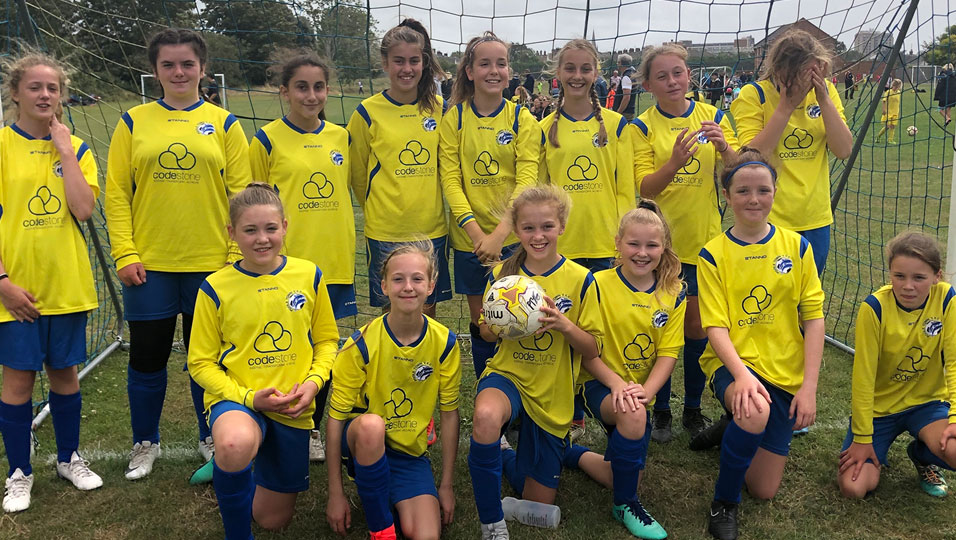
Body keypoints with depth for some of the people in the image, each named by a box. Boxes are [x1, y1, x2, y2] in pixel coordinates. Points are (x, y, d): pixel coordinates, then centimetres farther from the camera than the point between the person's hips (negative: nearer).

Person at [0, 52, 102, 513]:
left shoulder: (75, 149, 5)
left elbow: (84, 209, -11)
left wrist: (64, 149, -11)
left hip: (66, 284, 3)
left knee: (64, 371, 13)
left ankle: (68, 457, 31)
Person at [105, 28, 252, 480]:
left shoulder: (223, 123, 3)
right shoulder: (133, 122, 5)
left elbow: (240, 193, 0)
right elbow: (117, 192, 2)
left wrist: (237, 255, -6)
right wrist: (124, 253, -6)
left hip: (210, 264, -1)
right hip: (149, 265, 1)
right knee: (147, 357, 9)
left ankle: (211, 439, 29)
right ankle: (145, 443, 29)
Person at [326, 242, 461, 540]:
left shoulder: (445, 343, -9)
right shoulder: (362, 344, -17)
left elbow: (449, 413, 0)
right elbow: (336, 415, -12)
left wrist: (447, 484, 2)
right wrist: (336, 493, -12)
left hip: (411, 451, 1)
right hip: (364, 445, -1)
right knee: (371, 424, -38)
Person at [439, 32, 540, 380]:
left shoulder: (522, 119, -1)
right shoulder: (454, 119, 1)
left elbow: (526, 181, -8)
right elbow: (450, 179, -5)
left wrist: (499, 234, -19)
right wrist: (476, 232, -16)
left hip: (513, 236, -1)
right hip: (469, 237, 1)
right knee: (480, 321, 10)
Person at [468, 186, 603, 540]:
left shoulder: (580, 280, -9)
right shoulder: (502, 274, -4)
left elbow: (592, 350, -6)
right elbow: (486, 332, 7)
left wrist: (565, 325, -25)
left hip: (553, 395, 1)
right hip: (507, 375, 0)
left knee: (538, 504, 8)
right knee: (486, 416, -40)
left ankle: (503, 459, 42)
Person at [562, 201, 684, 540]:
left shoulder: (673, 294, -1)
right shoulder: (599, 284, -11)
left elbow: (668, 353, -4)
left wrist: (646, 391, -21)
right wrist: (616, 384, -24)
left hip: (642, 390, 5)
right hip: (600, 383, -4)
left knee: (626, 474, 5)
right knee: (633, 416, -37)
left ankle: (572, 453, 36)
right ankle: (625, 504, -13)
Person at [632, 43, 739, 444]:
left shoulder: (713, 117, 2)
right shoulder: (642, 126, -3)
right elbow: (645, 187, -11)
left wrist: (723, 147, -21)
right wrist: (675, 162, -29)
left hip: (703, 238, 2)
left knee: (698, 324, 8)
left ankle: (693, 408, 25)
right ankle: (660, 410, 20)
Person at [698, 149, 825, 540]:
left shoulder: (796, 246, 1)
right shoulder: (712, 255, -5)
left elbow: (813, 318, -1)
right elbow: (716, 327, -11)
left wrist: (809, 388, -8)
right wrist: (741, 374, -28)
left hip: (785, 374, 3)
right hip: (732, 363, -3)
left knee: (764, 490, 4)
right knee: (756, 411, -39)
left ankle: (739, 428, 36)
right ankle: (723, 503, -13)